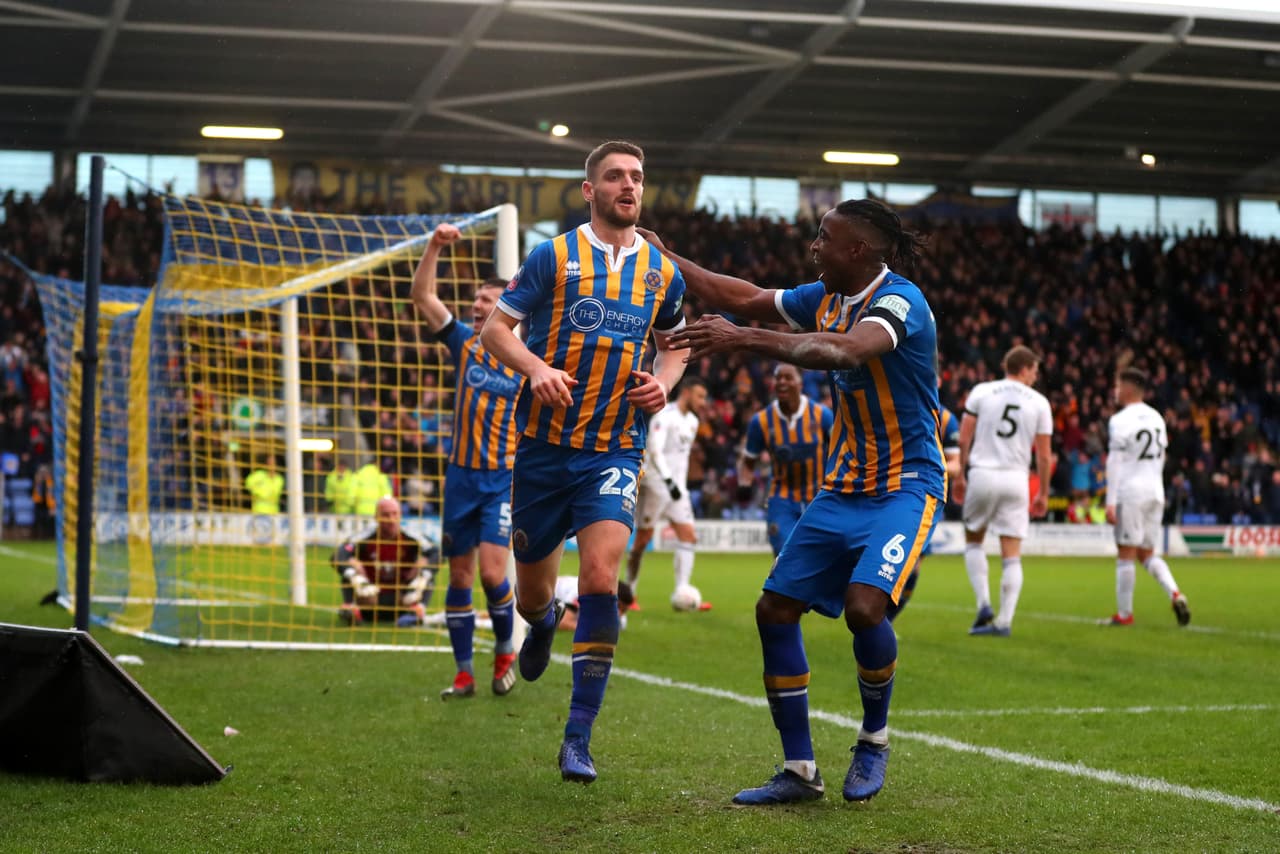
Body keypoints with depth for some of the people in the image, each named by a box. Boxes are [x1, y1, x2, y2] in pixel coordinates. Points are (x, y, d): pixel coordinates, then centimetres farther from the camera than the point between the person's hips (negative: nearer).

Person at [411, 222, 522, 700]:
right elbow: (422, 295, -3)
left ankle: (505, 650, 11)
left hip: (504, 480, -3)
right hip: (461, 476, 3)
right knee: (460, 577, 4)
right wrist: (435, 246, -14)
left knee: (492, 572, -14)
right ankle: (464, 673, 12)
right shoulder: (464, 343, 4)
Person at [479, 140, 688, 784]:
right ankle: (543, 621, 50)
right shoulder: (555, 255, -2)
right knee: (532, 592, 8)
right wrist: (536, 367, -18)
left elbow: (672, 344, 24)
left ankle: (578, 738, -11)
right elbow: (496, 327, 0)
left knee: (600, 578, -18)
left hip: (615, 451, 1)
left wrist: (663, 382, 2)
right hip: (544, 444, -1)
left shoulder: (663, 272, 8)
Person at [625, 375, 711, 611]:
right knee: (643, 538, 0)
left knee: (688, 536, -4)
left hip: (677, 487, 8)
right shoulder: (664, 416, -13)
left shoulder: (692, 421, 14)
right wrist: (668, 480, -32)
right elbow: (655, 451, -23)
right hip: (655, 484, -8)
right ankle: (628, 593, 13)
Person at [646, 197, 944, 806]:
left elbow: (848, 352, -39)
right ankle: (799, 771, 9)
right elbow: (745, 298, 19)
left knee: (864, 605, -27)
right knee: (775, 609, -1)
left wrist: (746, 339, -47)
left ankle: (874, 740, 2)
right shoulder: (826, 297, 6)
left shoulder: (900, 301, -19)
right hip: (842, 487, 8)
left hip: (904, 486, -8)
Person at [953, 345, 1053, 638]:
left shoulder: (981, 392, 3)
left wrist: (960, 476, 9)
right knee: (1011, 556, 4)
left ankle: (984, 604, 2)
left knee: (973, 540, 18)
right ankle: (1004, 621, 0)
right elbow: (1043, 455, 5)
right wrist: (1043, 493, 13)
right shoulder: (1039, 403, 4)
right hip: (1016, 479, 0)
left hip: (982, 474, 0)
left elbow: (964, 439, -1)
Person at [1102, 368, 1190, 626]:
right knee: (1147, 553, 15)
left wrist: (1110, 501, -14)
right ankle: (1175, 594, -6)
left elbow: (1114, 462, -13)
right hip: (1155, 492, 7)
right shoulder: (1156, 418, 13)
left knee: (1126, 553, 1)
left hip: (1130, 491, -7)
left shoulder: (1121, 420, -10)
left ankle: (1124, 613, 6)